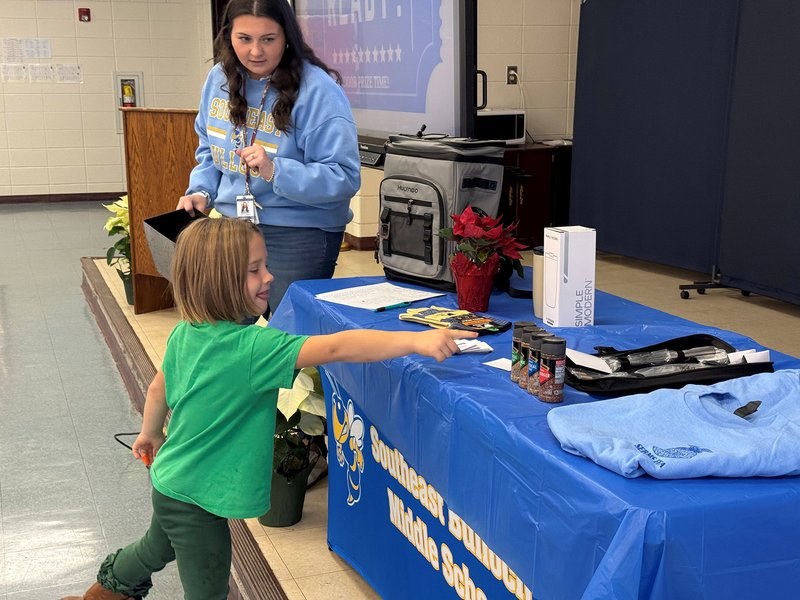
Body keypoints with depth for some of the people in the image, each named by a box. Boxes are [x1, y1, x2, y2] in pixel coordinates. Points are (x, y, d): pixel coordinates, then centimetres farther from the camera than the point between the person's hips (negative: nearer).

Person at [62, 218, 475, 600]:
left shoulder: (185, 333, -5)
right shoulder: (251, 348, -31)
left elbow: (158, 388, 11)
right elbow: (335, 349, -39)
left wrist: (150, 433, 30)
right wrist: (416, 341, -42)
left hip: (170, 483, 9)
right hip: (196, 499, -9)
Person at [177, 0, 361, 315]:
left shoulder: (318, 91, -17)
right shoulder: (220, 79, 3)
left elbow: (344, 177, -20)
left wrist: (276, 171, -30)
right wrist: (201, 191, 0)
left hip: (300, 236, -6)